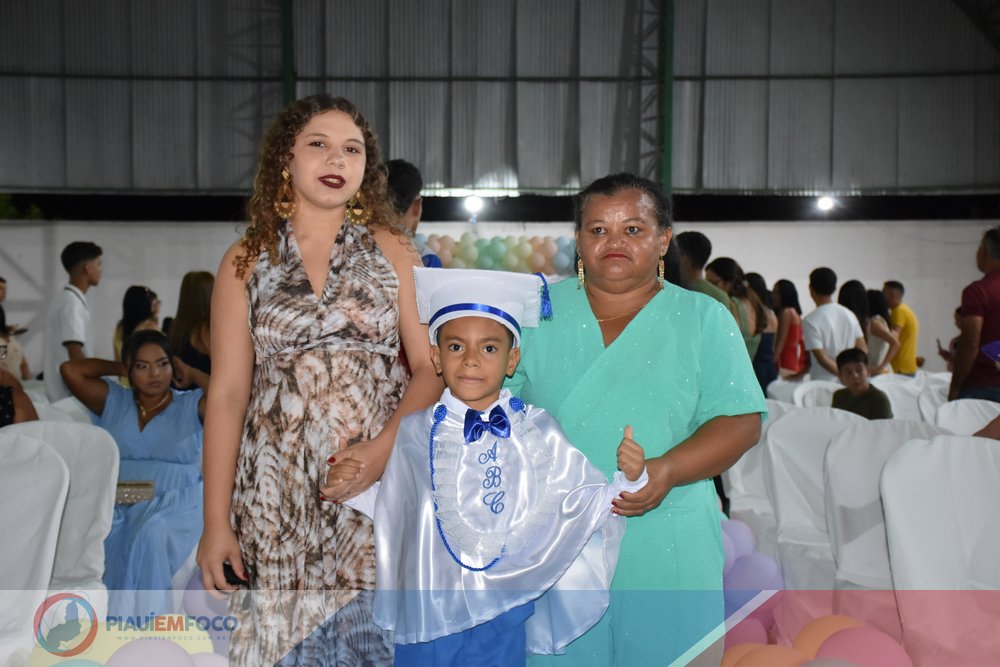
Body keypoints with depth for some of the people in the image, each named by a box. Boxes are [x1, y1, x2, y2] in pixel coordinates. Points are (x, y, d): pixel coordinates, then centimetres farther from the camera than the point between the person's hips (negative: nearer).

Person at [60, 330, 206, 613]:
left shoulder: (191, 405, 10)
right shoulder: (113, 401, 17)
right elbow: (70, 370, 8)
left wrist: (190, 373, 6)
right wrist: (119, 367, 17)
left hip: (174, 505, -2)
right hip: (117, 504, 2)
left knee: (148, 537, -35)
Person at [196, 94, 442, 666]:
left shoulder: (390, 248, 6)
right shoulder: (246, 260, 6)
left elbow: (431, 366, 0)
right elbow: (228, 394, 4)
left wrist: (382, 449, -17)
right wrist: (216, 521, 0)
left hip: (381, 485, 0)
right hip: (278, 491, 1)